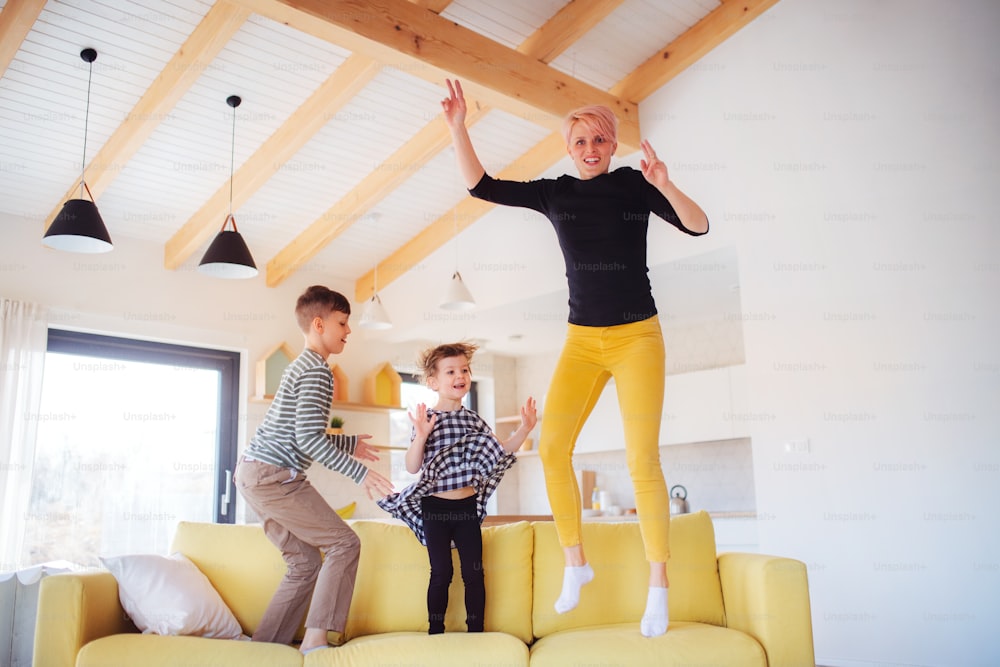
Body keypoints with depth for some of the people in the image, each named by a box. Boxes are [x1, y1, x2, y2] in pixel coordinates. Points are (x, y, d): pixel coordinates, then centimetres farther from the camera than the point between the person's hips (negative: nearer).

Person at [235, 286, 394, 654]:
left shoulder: (300, 367, 20)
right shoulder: (317, 370, -11)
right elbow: (309, 439, -20)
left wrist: (351, 443, 31)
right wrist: (359, 472, -19)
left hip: (254, 473, 10)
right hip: (274, 475, -10)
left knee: (305, 563, 12)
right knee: (344, 543, -6)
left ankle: (263, 646, 14)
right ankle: (315, 638, -9)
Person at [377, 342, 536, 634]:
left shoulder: (473, 420, 6)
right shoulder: (426, 419, -6)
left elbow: (500, 451, 13)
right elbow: (412, 468, -10)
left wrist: (525, 428, 3)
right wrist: (420, 436, -24)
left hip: (467, 508, 4)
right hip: (435, 509, -3)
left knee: (474, 572, 6)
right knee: (441, 573, 3)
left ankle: (476, 629, 18)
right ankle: (435, 630, 17)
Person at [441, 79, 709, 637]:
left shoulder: (634, 184, -1)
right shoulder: (554, 193, 6)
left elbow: (698, 225, -8)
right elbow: (480, 185, 4)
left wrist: (665, 185, -25)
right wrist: (459, 126, -5)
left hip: (637, 337, -3)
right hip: (582, 341, 3)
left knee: (642, 459, -8)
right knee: (552, 448, -8)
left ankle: (659, 587, 5)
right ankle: (575, 563, 11)